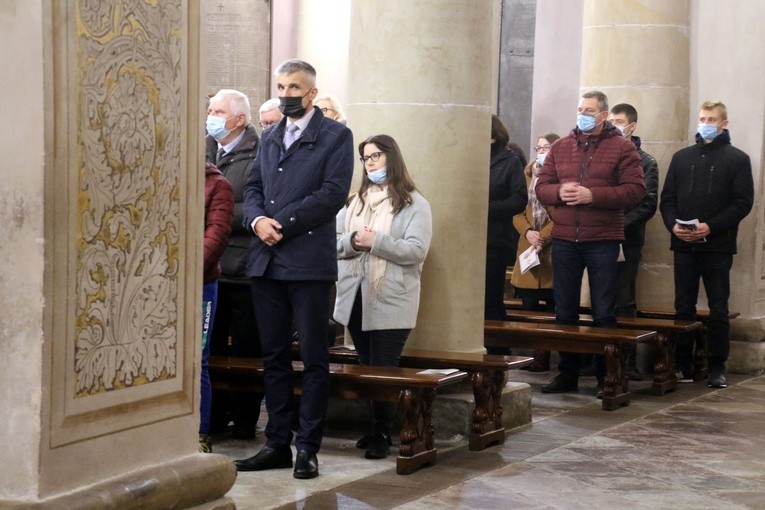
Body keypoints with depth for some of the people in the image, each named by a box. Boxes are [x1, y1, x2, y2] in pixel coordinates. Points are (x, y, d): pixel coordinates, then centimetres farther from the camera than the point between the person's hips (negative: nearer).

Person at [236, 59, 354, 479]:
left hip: (309, 262, -6)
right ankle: (277, 443, 15)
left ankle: (308, 447, 5)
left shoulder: (335, 136, -1)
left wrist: (282, 223, -14)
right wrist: (257, 220, -6)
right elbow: (253, 187, 15)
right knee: (274, 356, 9)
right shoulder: (269, 137, 18)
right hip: (266, 261, 6)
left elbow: (332, 193, -11)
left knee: (313, 358, 0)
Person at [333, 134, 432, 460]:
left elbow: (416, 251, -14)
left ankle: (382, 434, 5)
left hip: (391, 302, -5)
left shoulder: (414, 204, -3)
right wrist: (353, 241, -14)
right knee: (367, 368, 11)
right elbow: (334, 242, 7)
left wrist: (375, 242, -19)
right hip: (355, 297, 5)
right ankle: (377, 426, 21)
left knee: (383, 370, -3)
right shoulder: (355, 201, 14)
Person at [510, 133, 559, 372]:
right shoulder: (528, 175, 14)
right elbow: (517, 210, 10)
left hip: (552, 251, -5)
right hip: (528, 249, 5)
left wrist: (543, 236, -17)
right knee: (529, 306, 4)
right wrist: (527, 232, -7)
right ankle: (535, 354, 9)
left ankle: (543, 356, 4)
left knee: (551, 307, 0)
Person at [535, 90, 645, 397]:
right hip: (564, 240, 4)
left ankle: (606, 377, 9)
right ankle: (567, 375, 19)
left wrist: (592, 195, -18)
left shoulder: (622, 148, -1)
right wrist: (559, 192, -11)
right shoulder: (561, 147, 11)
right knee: (565, 312, 9)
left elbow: (635, 190, -10)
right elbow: (541, 187, 11)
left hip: (603, 241, -4)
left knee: (604, 314, 2)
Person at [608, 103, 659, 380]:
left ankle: (628, 360, 2)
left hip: (627, 240, -3)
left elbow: (648, 204, -2)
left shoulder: (645, 162, 4)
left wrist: (620, 223, -14)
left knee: (624, 302, -2)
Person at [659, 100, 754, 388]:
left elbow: (743, 202, -5)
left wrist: (710, 227, -15)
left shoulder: (737, 159, 4)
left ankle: (717, 367, 7)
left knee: (718, 310, 2)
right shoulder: (682, 158, 14)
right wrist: (673, 224, -8)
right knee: (683, 308, 5)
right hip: (684, 246, 3)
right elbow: (667, 198, 11)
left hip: (718, 246, -3)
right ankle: (683, 364, 12)